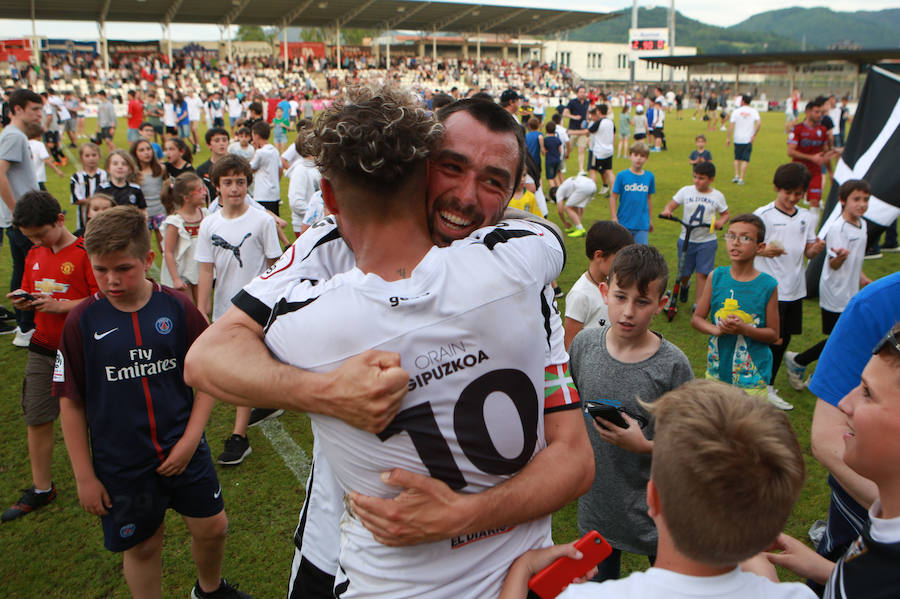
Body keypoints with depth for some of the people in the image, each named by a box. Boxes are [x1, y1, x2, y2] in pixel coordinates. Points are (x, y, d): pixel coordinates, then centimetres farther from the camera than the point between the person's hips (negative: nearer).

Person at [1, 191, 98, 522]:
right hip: (42, 348, 6)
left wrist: (60, 305, -23)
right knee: (37, 420, 9)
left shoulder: (85, 253, -13)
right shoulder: (34, 255, 9)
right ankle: (41, 489, 25)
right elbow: (32, 297, 18)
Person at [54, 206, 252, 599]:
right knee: (141, 546, 12)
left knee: (212, 527, 13)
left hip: (183, 449, 1)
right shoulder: (82, 321, -10)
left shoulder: (177, 308, -9)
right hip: (120, 462, -1)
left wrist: (191, 439, -9)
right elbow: (71, 403, -4)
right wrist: (84, 477, -3)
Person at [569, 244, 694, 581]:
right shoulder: (584, 344, -9)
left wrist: (645, 446, -25)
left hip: (651, 505, -3)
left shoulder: (673, 364, -18)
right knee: (599, 578, 24)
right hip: (595, 495, 3)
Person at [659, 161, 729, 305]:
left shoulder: (717, 196, 1)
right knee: (684, 273, 9)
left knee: (702, 274, -6)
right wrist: (667, 210, -25)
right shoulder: (686, 191, -1)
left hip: (707, 241, -1)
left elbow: (725, 214, 11)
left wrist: (721, 222, -12)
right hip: (686, 240, 1)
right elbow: (671, 205, -1)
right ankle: (684, 286, 45)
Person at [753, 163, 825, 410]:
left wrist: (817, 248, -9)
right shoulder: (763, 215, -8)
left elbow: (808, 251, 13)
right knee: (772, 339, -3)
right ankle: (766, 388, 12)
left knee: (784, 338, 12)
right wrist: (764, 250, -28)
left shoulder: (807, 217, 9)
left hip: (795, 288, 6)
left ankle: (768, 384, 27)